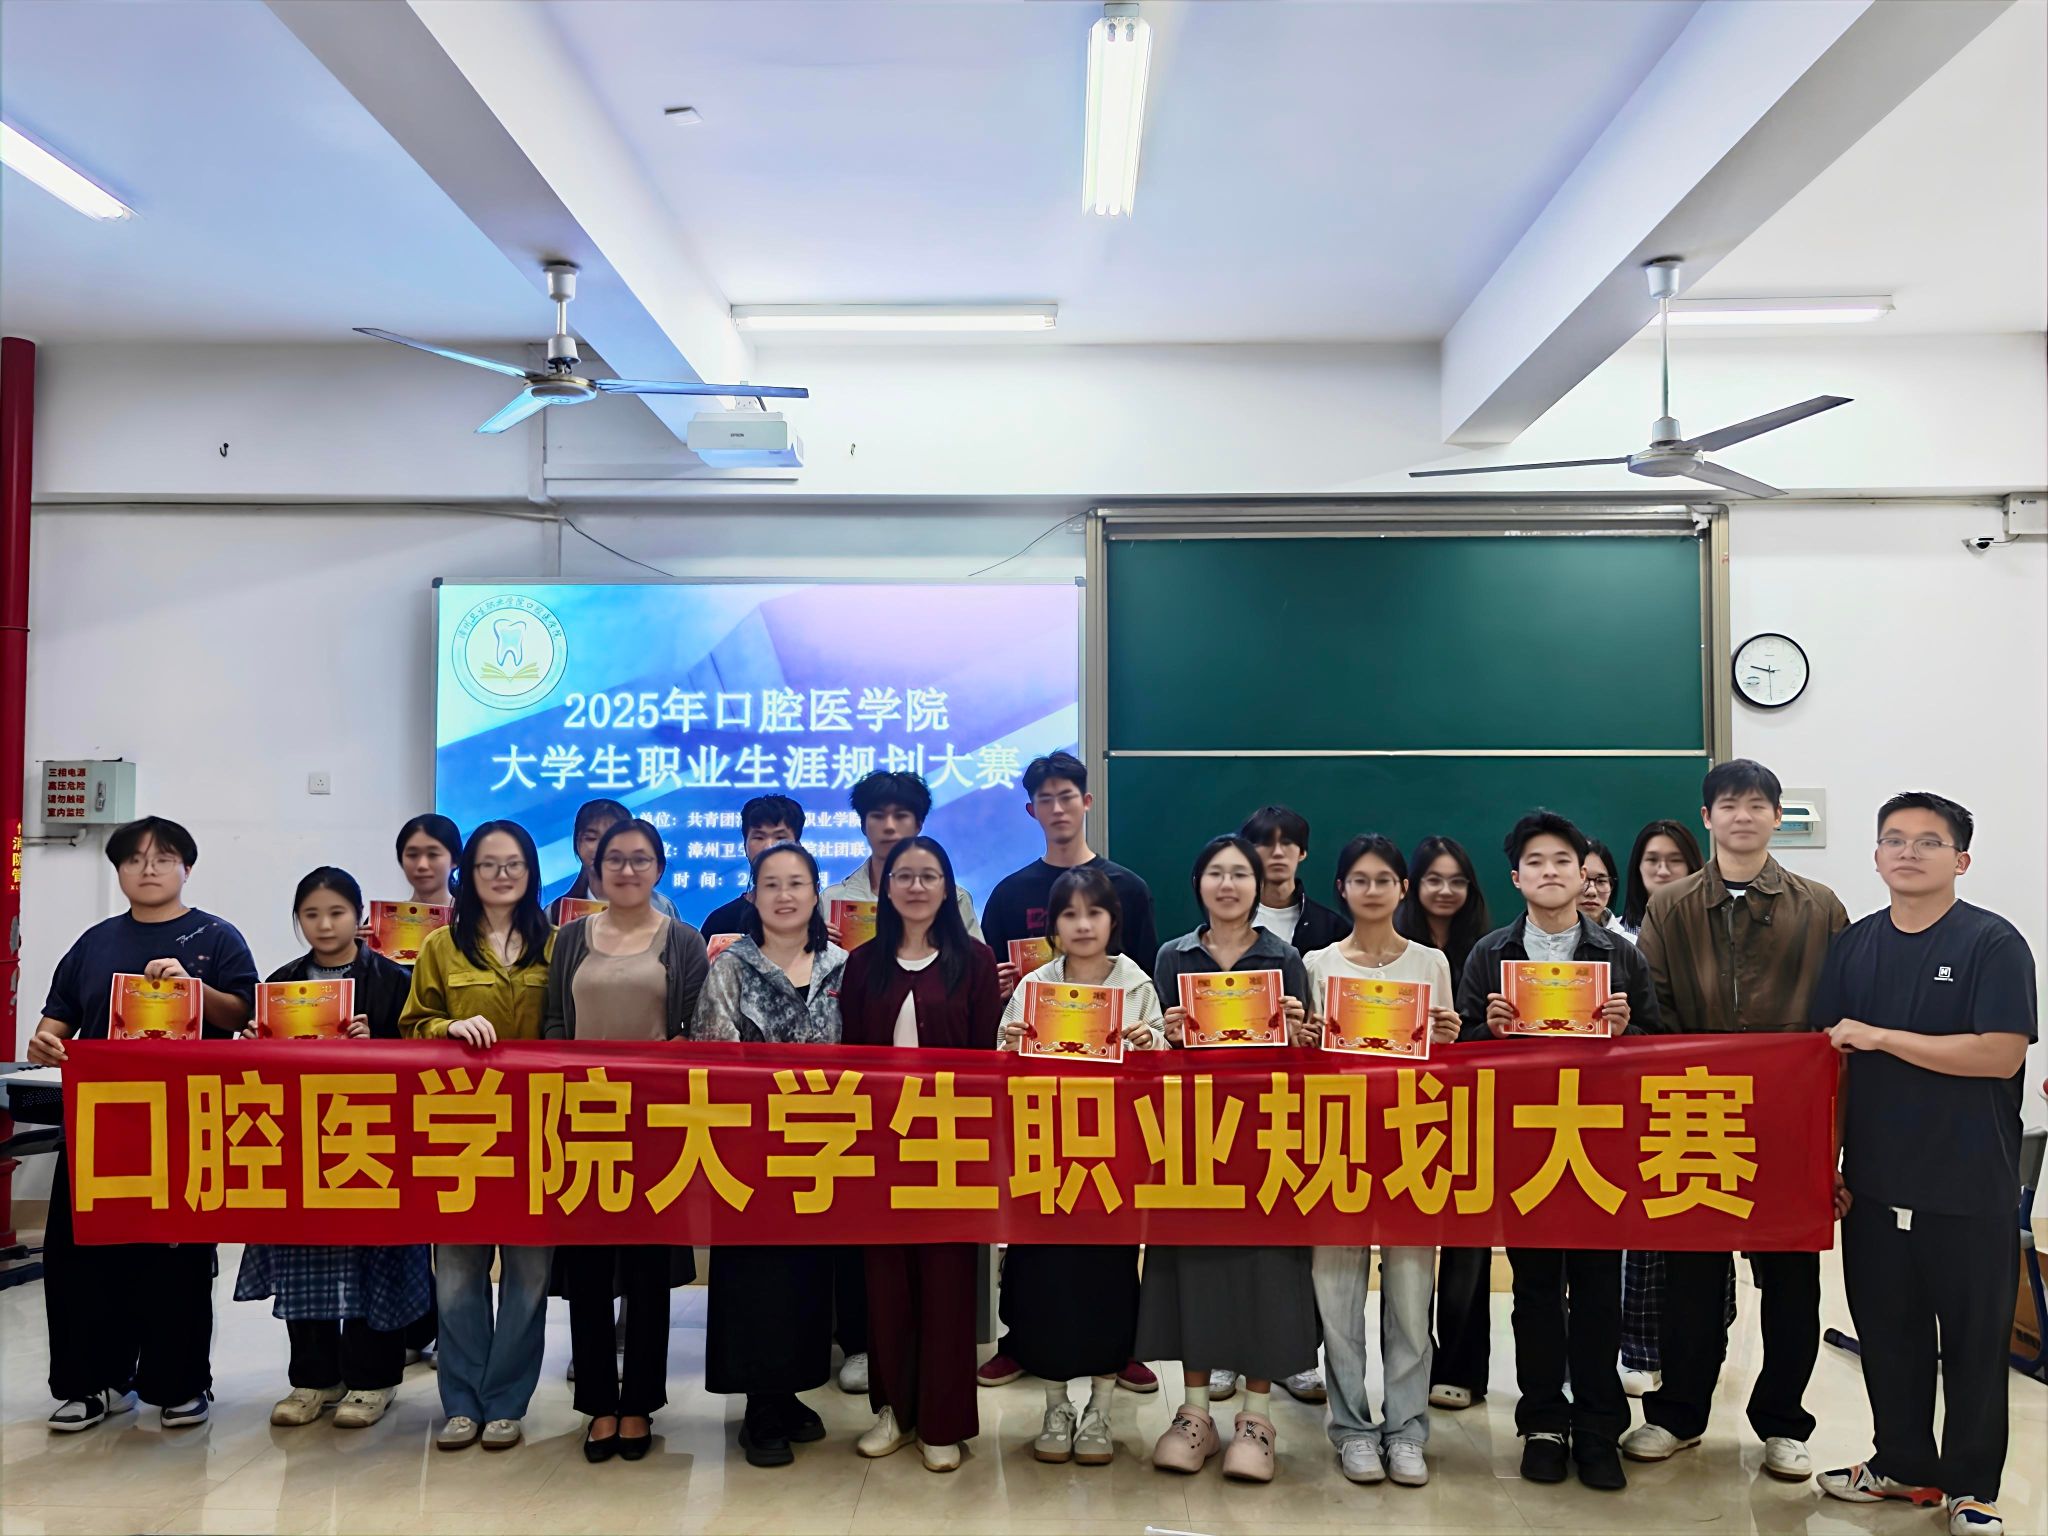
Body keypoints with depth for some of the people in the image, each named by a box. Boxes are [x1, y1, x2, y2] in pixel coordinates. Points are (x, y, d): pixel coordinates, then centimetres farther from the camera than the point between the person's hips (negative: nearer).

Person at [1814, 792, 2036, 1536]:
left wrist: (1881, 1037, -18)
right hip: (1873, 1183, 4)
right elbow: (1827, 1061, 8)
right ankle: (1902, 1463, 31)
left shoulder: (1993, 943, -8)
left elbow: (2002, 1053, -19)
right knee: (1886, 1332, 14)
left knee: (1974, 1340, 9)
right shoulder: (1853, 946, 5)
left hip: (1969, 1188, -4)